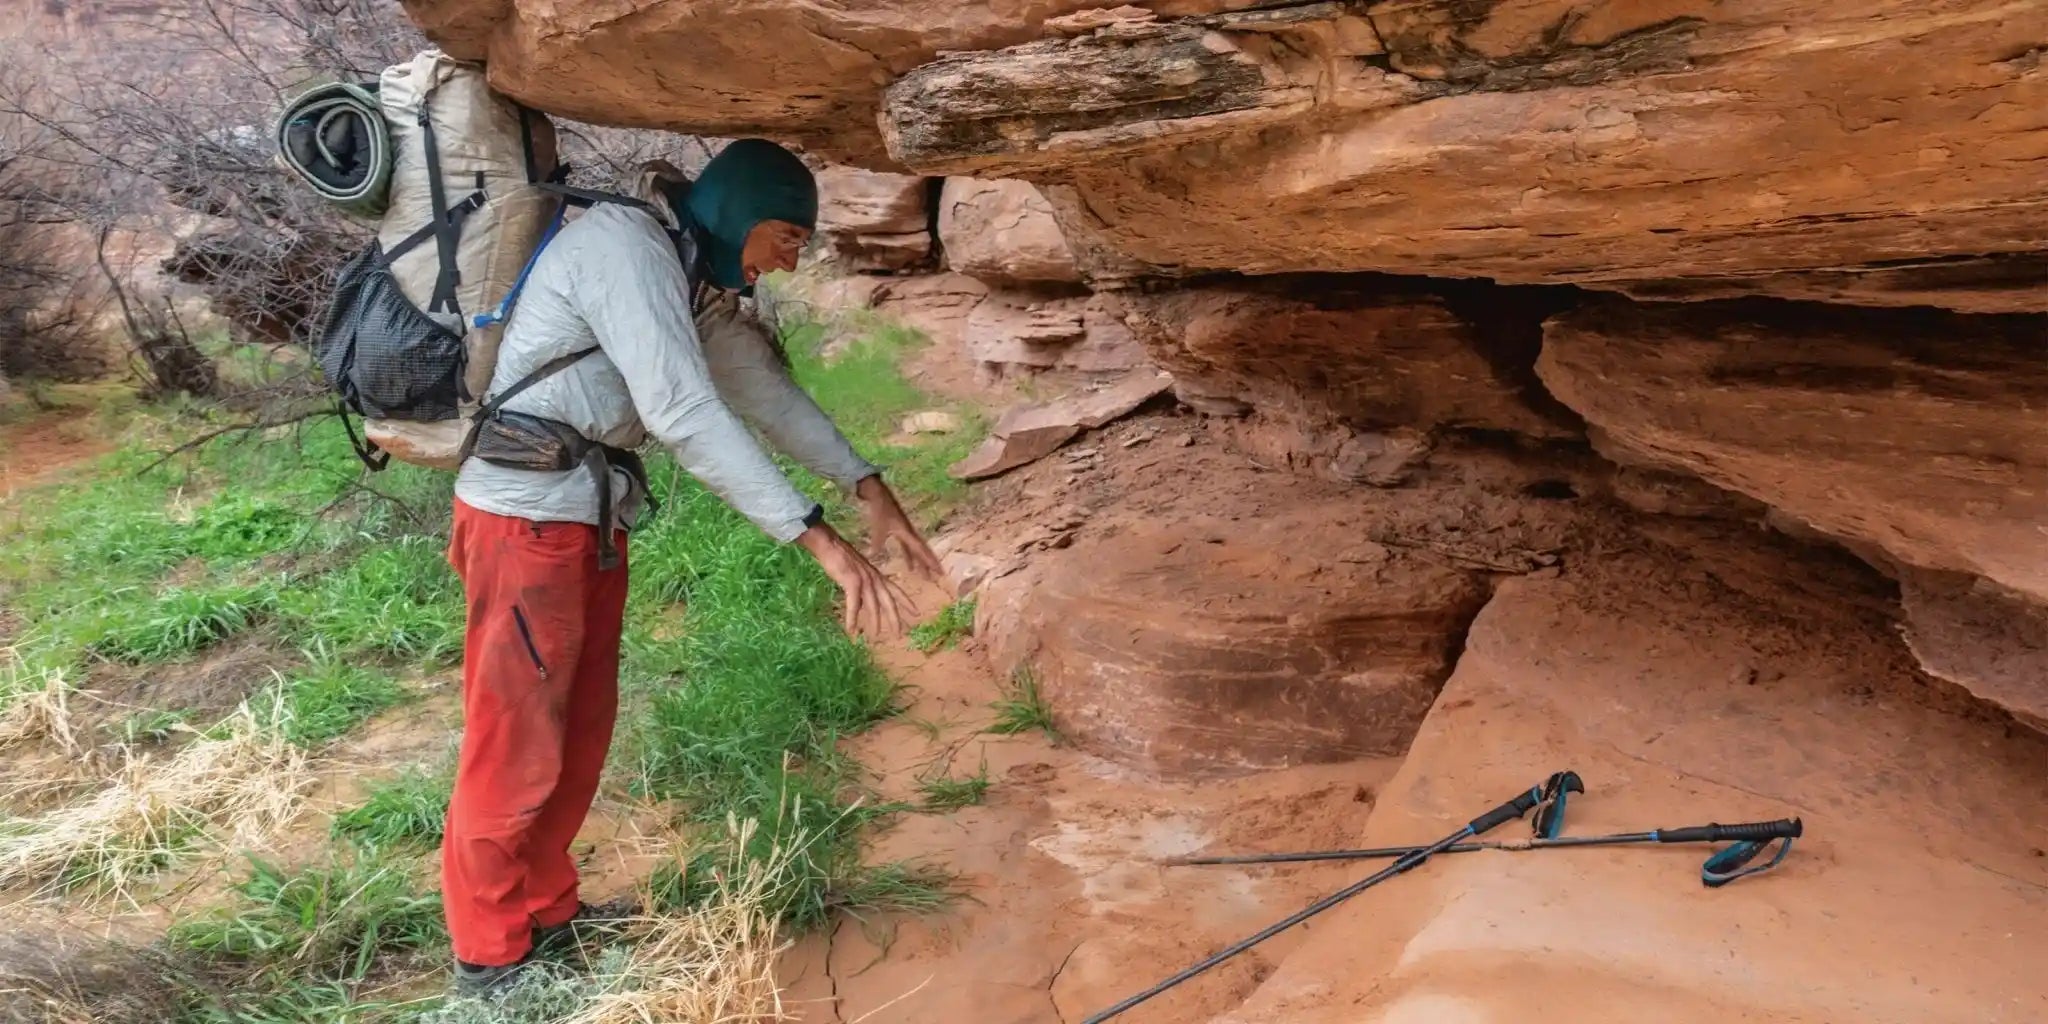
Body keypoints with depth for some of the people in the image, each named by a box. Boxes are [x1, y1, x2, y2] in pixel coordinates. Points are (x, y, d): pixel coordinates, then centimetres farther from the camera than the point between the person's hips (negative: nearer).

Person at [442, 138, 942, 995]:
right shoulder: (622, 246, -20)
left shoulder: (697, 276, 9)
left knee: (580, 736, 16)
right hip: (527, 517, -9)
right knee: (515, 749, 1)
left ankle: (546, 912, 31)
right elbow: (684, 414, -30)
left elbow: (765, 387, 13)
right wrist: (818, 537, -32)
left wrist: (870, 489, 3)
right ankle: (490, 955, 17)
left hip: (593, 517, 9)